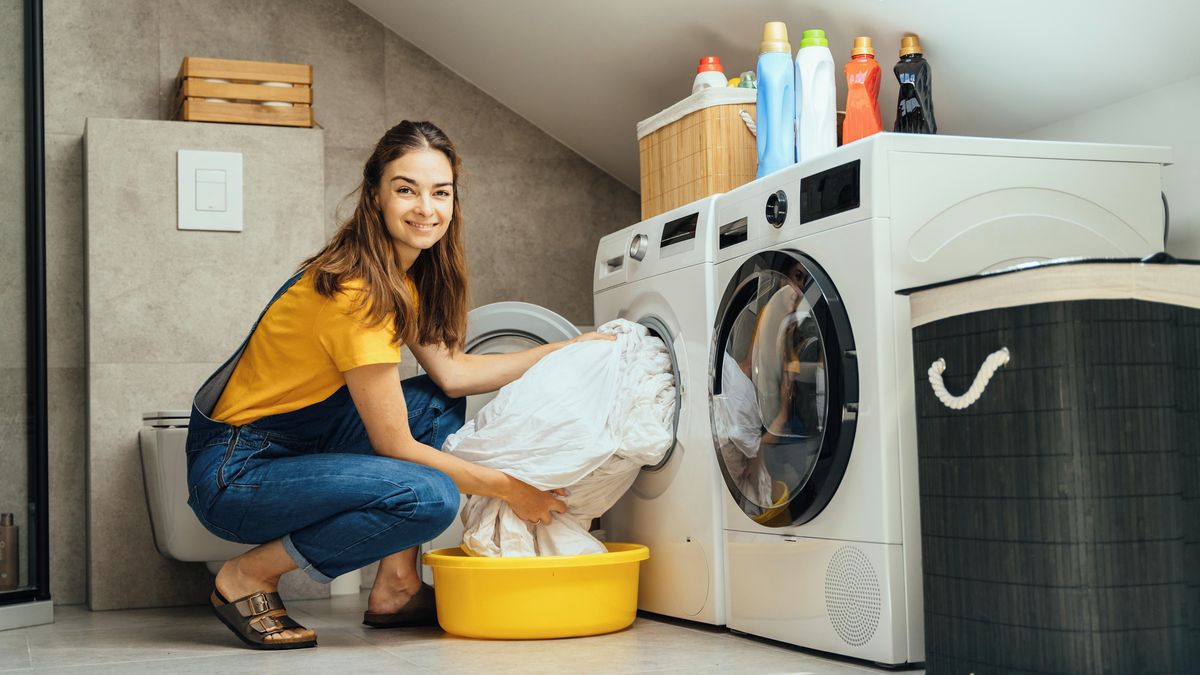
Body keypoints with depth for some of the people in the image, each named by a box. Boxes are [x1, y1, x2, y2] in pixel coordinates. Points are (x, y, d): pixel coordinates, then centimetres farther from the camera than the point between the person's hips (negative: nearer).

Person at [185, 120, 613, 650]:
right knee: (430, 497, -26)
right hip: (234, 473, -10)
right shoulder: (356, 290, -24)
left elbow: (452, 373, 5)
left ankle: (395, 588, 7)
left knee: (439, 406, 6)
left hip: (298, 442, 10)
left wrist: (571, 349, 5)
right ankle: (248, 577, -9)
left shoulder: (406, 273, 4)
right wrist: (508, 489, -14)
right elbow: (395, 446, -21)